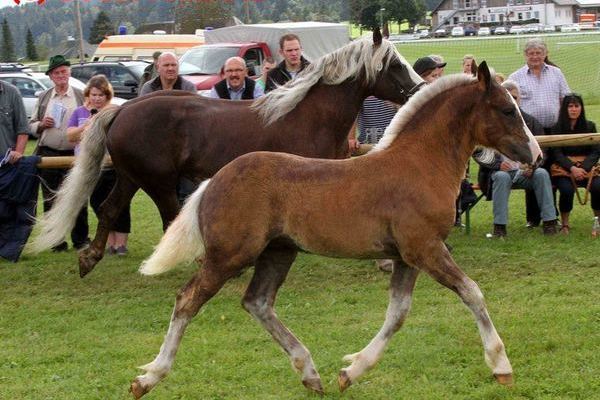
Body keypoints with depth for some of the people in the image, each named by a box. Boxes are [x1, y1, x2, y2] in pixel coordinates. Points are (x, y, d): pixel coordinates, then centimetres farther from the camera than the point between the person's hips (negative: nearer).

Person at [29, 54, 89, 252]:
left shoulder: (81, 96, 4)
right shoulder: (43, 97, 11)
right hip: (48, 153, 2)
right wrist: (42, 125, -7)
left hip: (74, 153, -2)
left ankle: (80, 239, 9)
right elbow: (31, 124, 14)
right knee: (51, 200, 5)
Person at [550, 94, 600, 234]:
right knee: (567, 189, -32)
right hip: (563, 170, -2)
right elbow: (557, 154, -5)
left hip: (586, 168, 2)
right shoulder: (557, 128, 2)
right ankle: (564, 224, -10)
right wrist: (572, 168, -22)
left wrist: (583, 168, -16)